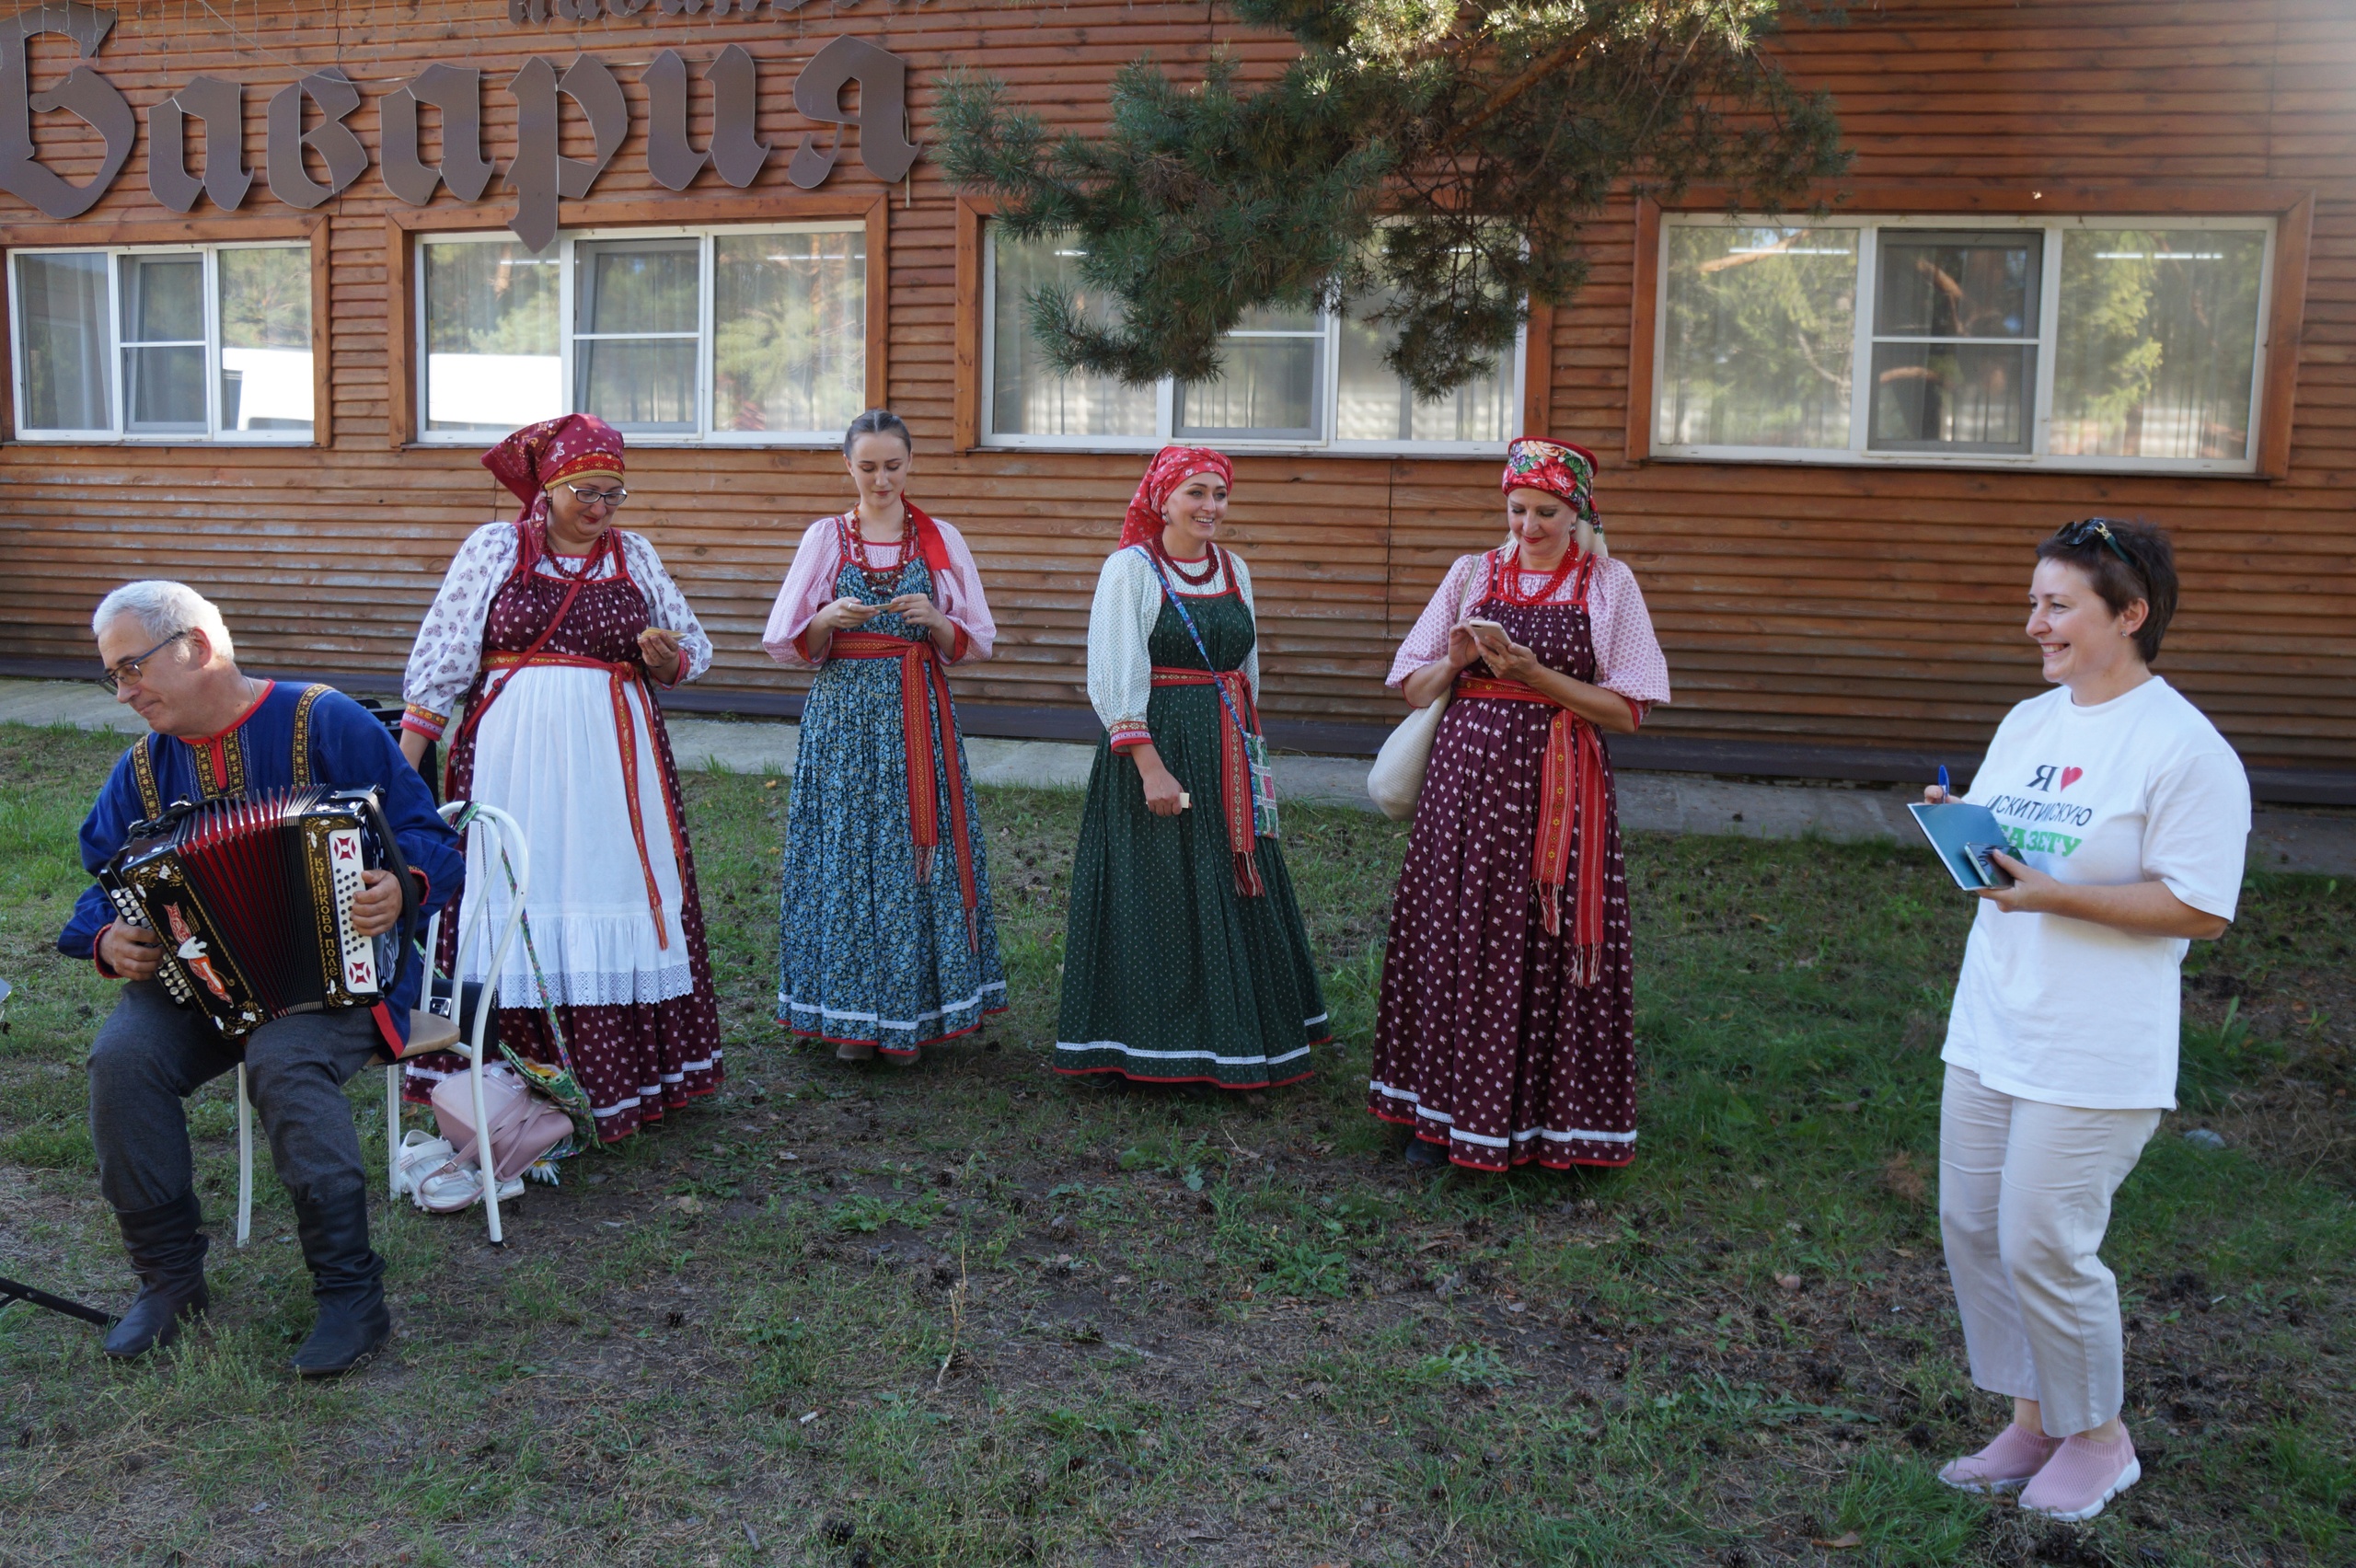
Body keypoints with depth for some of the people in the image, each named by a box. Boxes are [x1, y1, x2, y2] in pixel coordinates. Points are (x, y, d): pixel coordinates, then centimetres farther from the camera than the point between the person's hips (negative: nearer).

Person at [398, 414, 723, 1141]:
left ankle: (616, 1079, 12)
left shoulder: (635, 556, 11)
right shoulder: (492, 548, 4)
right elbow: (441, 657, 3)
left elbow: (693, 645, 16)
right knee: (511, 907, -2)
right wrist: (403, 765, -1)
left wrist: (668, 658, -8)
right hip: (511, 760, -2)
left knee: (616, 900, 2)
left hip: (613, 762, 2)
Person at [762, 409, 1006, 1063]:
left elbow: (976, 643, 7)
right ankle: (850, 1015, 10)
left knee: (917, 853, -1)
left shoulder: (941, 539, 7)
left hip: (918, 715, 0)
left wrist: (936, 621, -13)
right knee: (843, 853, -2)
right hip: (843, 714, 0)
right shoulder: (825, 537, 7)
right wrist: (828, 619, -15)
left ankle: (910, 1016, 10)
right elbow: (788, 644, 5)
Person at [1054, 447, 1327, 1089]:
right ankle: (1151, 1046, 12)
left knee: (1235, 889, 9)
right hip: (1154, 747, -6)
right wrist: (1151, 767, -20)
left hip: (1227, 754, 6)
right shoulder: (1131, 567, -7)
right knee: (1159, 896, 0)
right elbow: (1114, 680, -13)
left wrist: (1250, 748, 16)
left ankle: (1236, 1034, 22)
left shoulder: (1234, 571, 11)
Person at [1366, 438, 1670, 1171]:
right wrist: (1457, 663, -9)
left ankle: (1545, 1117, 13)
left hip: (1560, 788, -2)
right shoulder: (1472, 575, 10)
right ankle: (1442, 1110, 15)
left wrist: (1535, 674, -13)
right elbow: (1414, 690, 11)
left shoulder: (1609, 585, 3)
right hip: (1467, 774, 2)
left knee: (1546, 945, -1)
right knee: (1452, 938, 3)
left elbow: (1628, 711, -4)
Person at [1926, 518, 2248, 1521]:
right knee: (1972, 1228, 12)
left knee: (2045, 1247, -1)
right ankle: (2033, 1424, 30)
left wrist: (2055, 895, -23)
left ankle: (2098, 1439, 23)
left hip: (2092, 1058, -8)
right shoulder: (2028, 722, 10)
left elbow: (2202, 910, -17)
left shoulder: (2184, 749, -14)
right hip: (1989, 1028, 8)